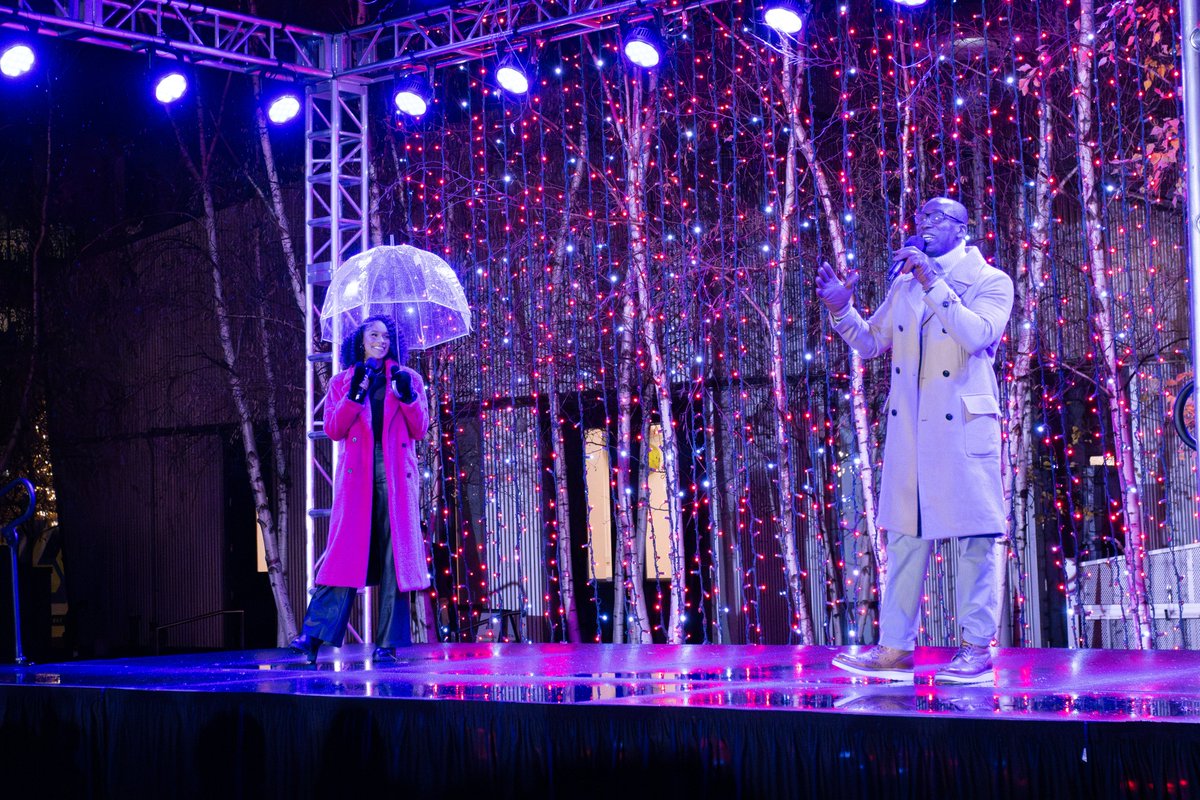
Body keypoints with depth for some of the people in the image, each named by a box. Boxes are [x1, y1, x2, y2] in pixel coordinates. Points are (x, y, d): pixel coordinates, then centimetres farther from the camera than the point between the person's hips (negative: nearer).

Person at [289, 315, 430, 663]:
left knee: (394, 558, -3)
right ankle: (314, 637, -10)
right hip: (356, 477, -1)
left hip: (396, 478, 1)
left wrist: (406, 394, -9)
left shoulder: (407, 379, 13)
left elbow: (420, 429, 6)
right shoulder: (342, 382, 14)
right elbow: (333, 429, 1)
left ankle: (388, 644, 0)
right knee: (345, 554, -9)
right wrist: (355, 392, -10)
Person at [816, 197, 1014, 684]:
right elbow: (870, 342, 17)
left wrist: (934, 284, -20)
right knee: (906, 535, 5)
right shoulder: (904, 285, 16)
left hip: (963, 426, -5)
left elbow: (977, 335, -18)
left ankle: (977, 647, 4)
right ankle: (895, 648, 8)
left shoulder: (990, 282, 0)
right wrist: (842, 310, -1)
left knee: (974, 536, -2)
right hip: (907, 429, 5)